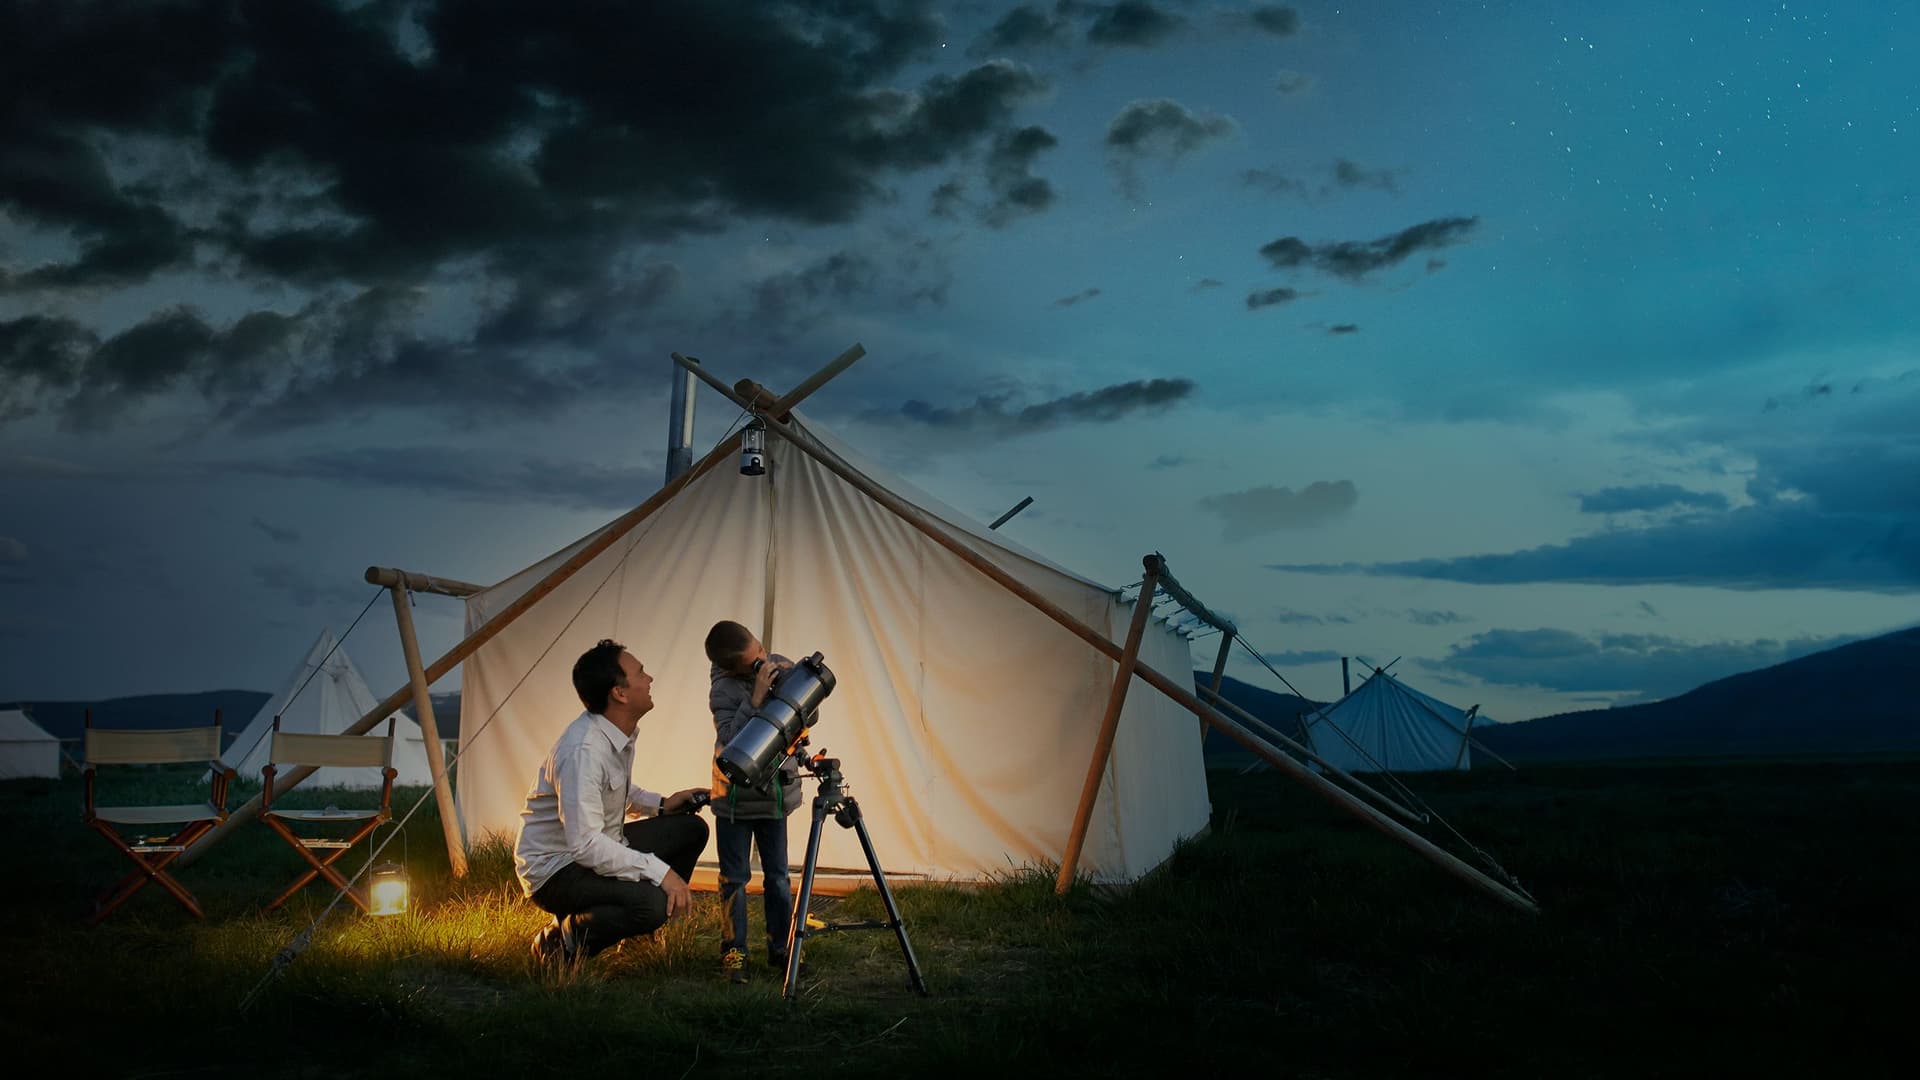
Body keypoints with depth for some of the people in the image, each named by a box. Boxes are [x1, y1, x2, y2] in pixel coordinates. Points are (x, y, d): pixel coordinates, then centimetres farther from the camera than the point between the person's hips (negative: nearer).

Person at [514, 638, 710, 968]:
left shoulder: (622, 731, 1)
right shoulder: (583, 750, -29)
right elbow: (584, 844, -34)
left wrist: (660, 804, 4)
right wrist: (660, 871, -31)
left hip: (600, 849, 10)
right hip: (554, 870, -10)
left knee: (691, 829, 8)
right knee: (650, 903, -32)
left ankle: (635, 940, 15)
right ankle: (561, 941, -7)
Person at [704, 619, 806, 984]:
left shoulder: (782, 668, -4)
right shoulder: (724, 690, -19)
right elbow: (732, 742, -31)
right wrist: (756, 698, -37)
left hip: (775, 795, 4)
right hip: (735, 799, -4)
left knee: (778, 876, 9)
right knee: (735, 878, 4)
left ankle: (780, 949, 21)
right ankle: (734, 952, 16)